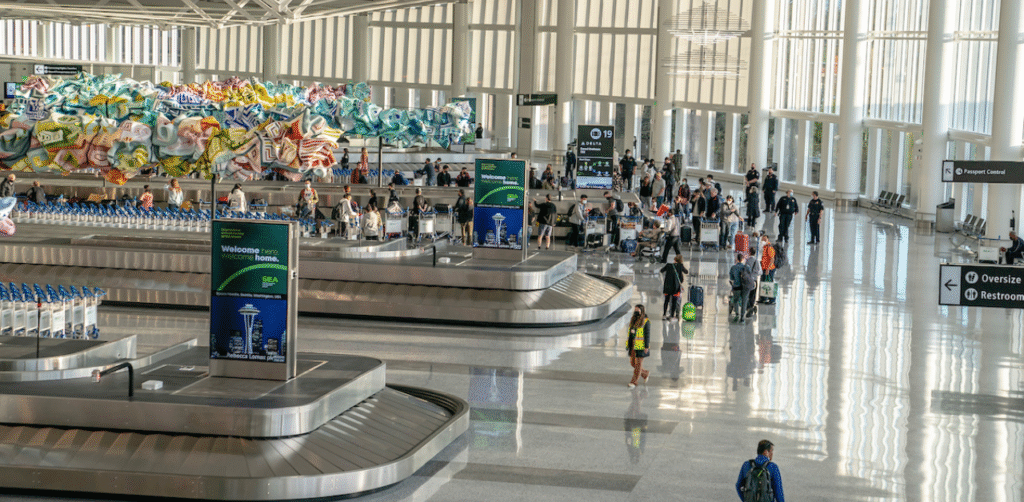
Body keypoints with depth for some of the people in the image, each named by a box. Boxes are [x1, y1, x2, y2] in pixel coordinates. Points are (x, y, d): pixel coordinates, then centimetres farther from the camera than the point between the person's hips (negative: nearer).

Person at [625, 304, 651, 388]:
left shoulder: (646, 321, -10)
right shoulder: (633, 320, 10)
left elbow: (647, 334, -12)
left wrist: (647, 347, -16)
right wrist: (628, 345, 14)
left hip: (641, 346, -7)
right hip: (633, 346, 7)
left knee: (638, 363, -2)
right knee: (632, 363, 10)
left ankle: (634, 382, 3)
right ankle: (645, 374, 30)